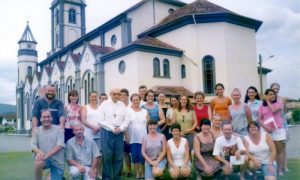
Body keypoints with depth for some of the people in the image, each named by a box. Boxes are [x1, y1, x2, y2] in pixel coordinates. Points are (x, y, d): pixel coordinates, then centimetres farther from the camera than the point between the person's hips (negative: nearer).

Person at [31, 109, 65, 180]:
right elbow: (33, 145, -4)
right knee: (38, 162, -34)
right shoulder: (37, 130, 2)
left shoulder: (58, 129, -7)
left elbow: (59, 146, -15)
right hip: (44, 159, 1)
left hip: (57, 161, -1)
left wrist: (46, 155, -27)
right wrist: (39, 152, -28)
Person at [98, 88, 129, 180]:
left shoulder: (122, 105, 8)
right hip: (107, 132, -3)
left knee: (119, 156, 4)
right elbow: (101, 120, -4)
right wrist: (112, 128, -11)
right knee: (107, 156, -1)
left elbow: (126, 120, 8)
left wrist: (120, 128, -9)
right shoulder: (105, 104, 0)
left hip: (119, 133, 3)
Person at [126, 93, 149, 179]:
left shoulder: (145, 112, 9)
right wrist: (126, 136, -8)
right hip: (132, 138, -1)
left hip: (143, 138, 1)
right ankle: (137, 173, 15)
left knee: (142, 155, -1)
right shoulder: (128, 111, 1)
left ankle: (143, 173, 15)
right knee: (135, 155, 1)